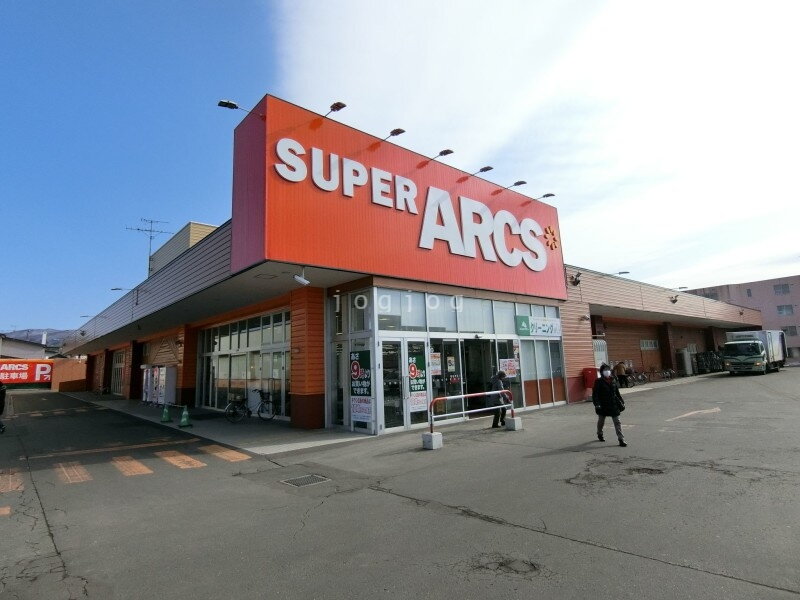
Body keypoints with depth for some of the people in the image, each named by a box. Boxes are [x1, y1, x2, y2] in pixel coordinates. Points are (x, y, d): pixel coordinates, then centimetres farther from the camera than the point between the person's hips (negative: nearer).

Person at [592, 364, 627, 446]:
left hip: (613, 405, 3)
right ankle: (600, 434, 39)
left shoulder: (613, 381, 5)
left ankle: (621, 439, 0)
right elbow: (594, 394, -12)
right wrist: (597, 404, -20)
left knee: (617, 422, -1)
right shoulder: (599, 382, -9)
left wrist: (621, 402, 12)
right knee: (601, 421, 15)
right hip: (603, 406, -3)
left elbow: (617, 393, 15)